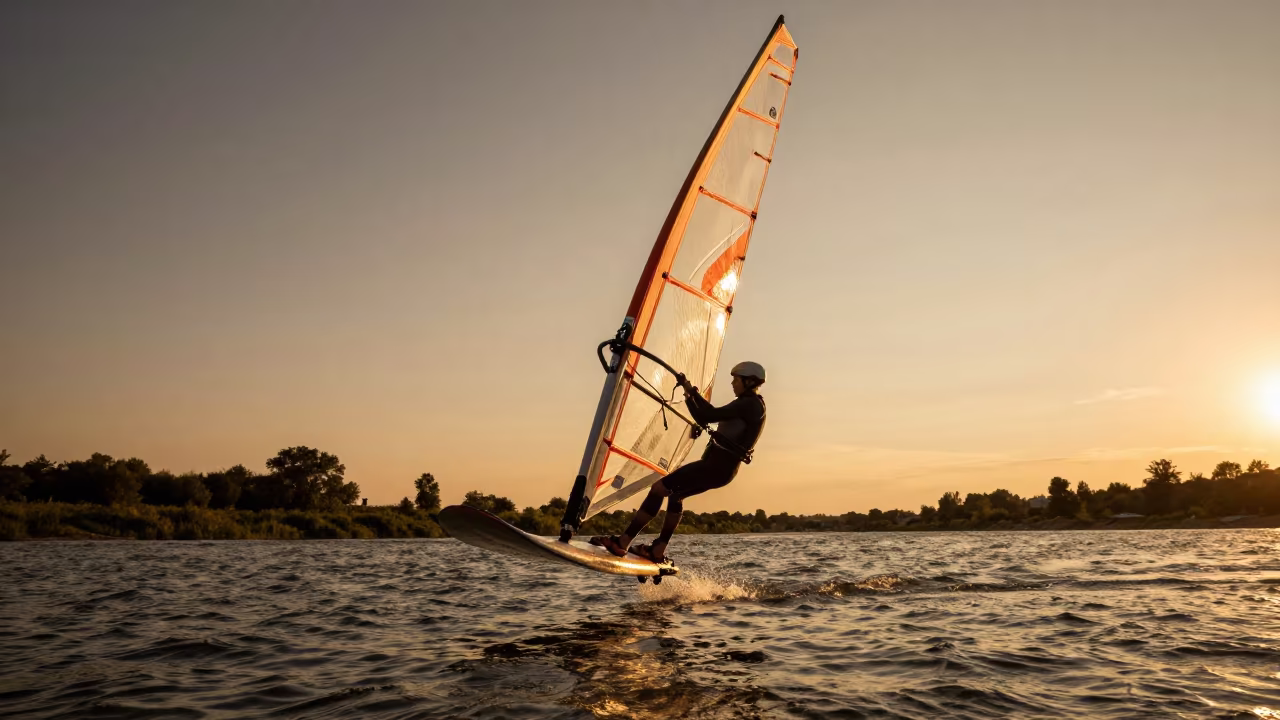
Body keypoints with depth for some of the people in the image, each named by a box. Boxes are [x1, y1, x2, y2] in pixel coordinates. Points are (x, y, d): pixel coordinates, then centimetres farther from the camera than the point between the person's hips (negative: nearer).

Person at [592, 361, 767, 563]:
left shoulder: (751, 404, -12)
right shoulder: (748, 405, 20)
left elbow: (711, 415, -20)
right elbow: (704, 420, 24)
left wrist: (693, 391, -10)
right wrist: (689, 397, 18)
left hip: (717, 467, -10)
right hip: (719, 467, 10)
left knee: (659, 488, -11)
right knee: (675, 493, 23)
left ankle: (622, 542, -10)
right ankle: (659, 550, 24)